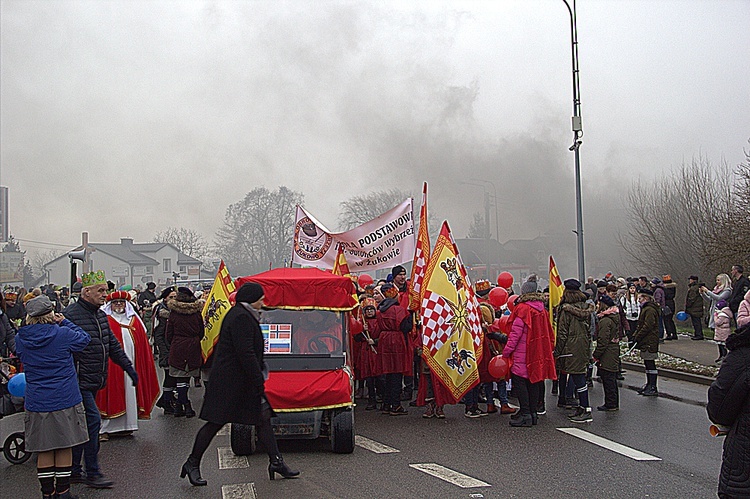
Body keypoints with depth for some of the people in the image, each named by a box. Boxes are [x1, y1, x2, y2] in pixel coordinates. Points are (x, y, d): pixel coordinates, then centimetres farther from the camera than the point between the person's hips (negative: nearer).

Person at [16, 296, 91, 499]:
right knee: (65, 448, 9)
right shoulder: (63, 334, -12)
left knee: (43, 451, 11)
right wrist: (65, 322, 8)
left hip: (37, 403, 3)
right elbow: (84, 338, 5)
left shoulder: (22, 337, -2)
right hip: (65, 399, -3)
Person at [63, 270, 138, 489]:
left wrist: (129, 367, 19)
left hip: (94, 381, 9)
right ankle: (92, 473, 0)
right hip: (80, 381, -9)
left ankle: (74, 471, 22)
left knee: (82, 425, 13)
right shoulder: (71, 315, -14)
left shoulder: (101, 316, 14)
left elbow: (113, 345, 22)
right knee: (93, 420, -10)